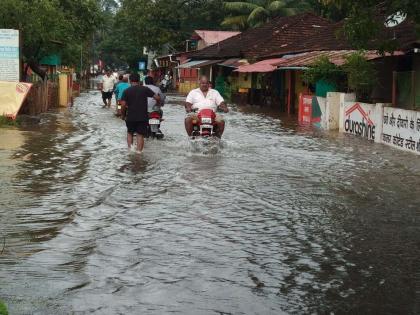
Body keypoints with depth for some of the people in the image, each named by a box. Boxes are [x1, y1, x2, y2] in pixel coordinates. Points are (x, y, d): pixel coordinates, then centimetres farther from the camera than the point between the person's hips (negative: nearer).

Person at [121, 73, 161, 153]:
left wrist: (123, 115, 8)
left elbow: (123, 105, -8)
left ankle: (130, 148, 5)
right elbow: (157, 98, -2)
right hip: (143, 117, 0)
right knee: (140, 135, 6)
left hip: (130, 117, 1)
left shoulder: (126, 91, -1)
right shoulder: (145, 89, 0)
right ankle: (139, 151, 0)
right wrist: (157, 103, 19)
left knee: (130, 133, 21)